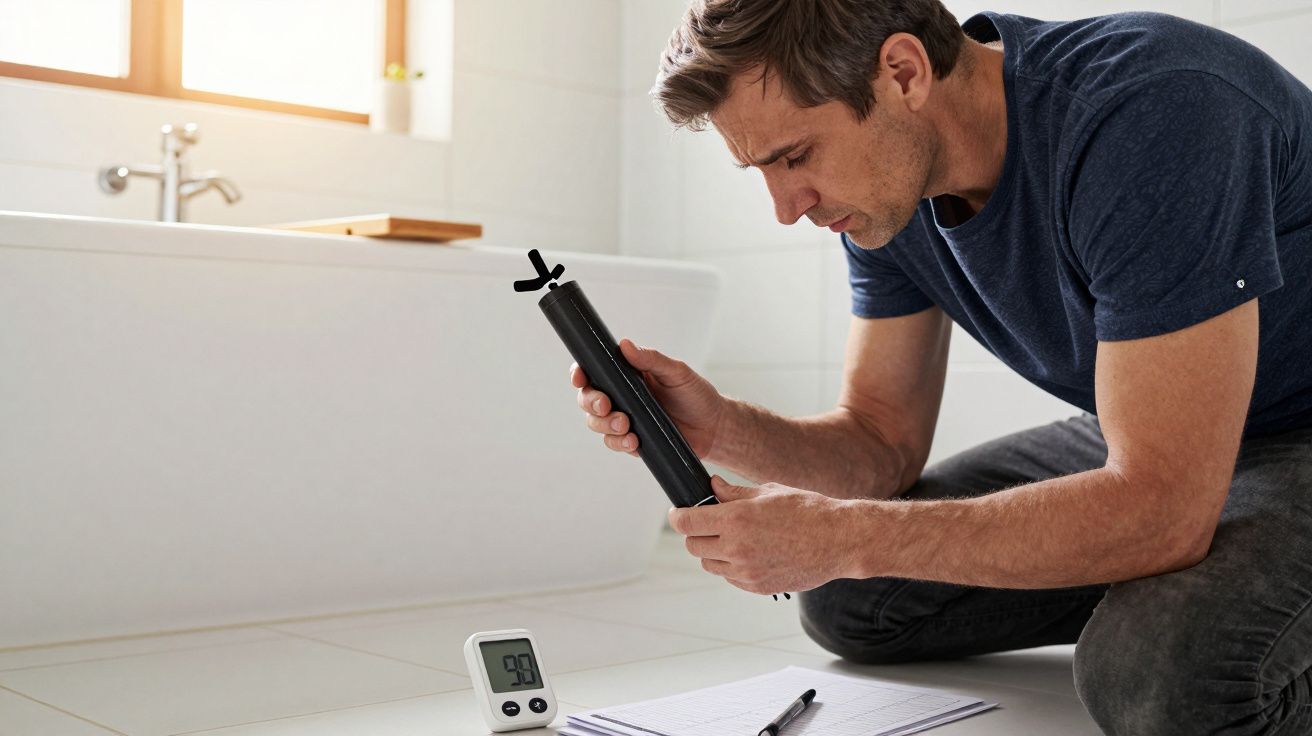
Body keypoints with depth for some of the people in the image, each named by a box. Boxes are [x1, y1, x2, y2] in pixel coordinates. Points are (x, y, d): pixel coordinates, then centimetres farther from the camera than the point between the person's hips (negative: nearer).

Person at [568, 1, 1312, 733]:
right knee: (846, 600, 2)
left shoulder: (1149, 115, -33)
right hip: (1141, 442, 7)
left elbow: (1160, 510, -36)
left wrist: (840, 538, -33)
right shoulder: (890, 183, -9)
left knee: (1163, 664, -36)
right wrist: (720, 429, -21)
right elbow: (885, 442, -1)